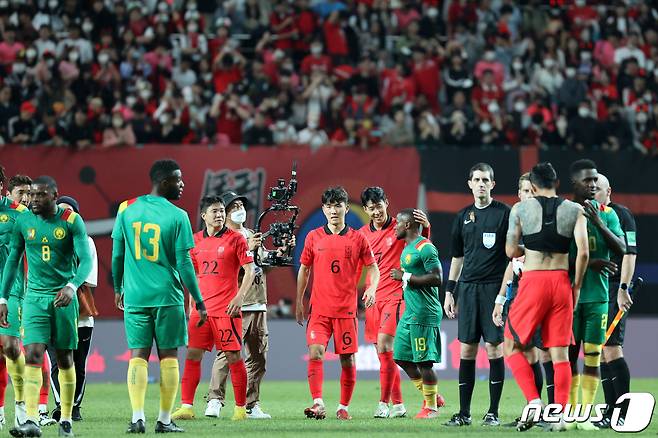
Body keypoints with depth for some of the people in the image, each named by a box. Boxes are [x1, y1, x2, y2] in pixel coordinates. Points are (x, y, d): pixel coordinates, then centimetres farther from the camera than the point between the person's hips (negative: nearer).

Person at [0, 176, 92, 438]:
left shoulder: (72, 222, -5)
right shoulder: (23, 222, 3)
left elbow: (85, 259, -12)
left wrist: (72, 286, -30)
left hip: (64, 298, -1)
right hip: (35, 297, 1)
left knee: (65, 359, 6)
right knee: (33, 356, -13)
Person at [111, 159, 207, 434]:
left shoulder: (127, 209, 4)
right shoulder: (177, 216, -7)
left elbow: (117, 255, 8)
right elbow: (184, 264, -7)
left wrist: (118, 289, 23)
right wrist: (199, 301, 1)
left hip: (135, 296, 3)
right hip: (168, 296, -3)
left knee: (138, 356, 4)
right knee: (168, 356, 6)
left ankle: (137, 417, -8)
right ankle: (165, 420, 7)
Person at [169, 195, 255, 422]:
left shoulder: (235, 239, -3)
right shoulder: (196, 240, 11)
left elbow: (250, 269, -5)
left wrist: (239, 296, -15)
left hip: (227, 308, -5)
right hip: (202, 308, 5)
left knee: (233, 356, -3)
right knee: (192, 354, -1)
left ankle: (241, 408, 5)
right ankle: (186, 407, 1)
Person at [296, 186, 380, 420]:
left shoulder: (357, 238, 3)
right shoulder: (313, 237, 6)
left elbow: (373, 268, 7)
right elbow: (304, 270, 14)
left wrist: (372, 288, -13)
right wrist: (299, 302, 13)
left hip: (346, 309, 0)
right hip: (319, 308, 0)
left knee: (348, 359, 2)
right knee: (315, 352, -16)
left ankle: (343, 407, 13)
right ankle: (318, 404, -20)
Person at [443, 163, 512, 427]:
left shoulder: (504, 214, -2)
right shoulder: (464, 216, 14)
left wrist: (503, 291, -12)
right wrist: (449, 291, 13)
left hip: (494, 287, -5)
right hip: (467, 287, 5)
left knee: (494, 348, -4)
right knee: (466, 350, 4)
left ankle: (493, 413, 1)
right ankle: (464, 413, 7)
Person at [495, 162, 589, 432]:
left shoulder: (521, 209, 1)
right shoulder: (575, 211, 4)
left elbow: (511, 252, 2)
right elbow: (583, 252, -4)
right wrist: (576, 286, 7)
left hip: (533, 281, -2)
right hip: (561, 282, 2)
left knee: (512, 345, 9)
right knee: (560, 352, 7)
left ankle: (534, 401, -8)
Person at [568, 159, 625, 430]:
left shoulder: (607, 213, 7)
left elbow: (621, 250, -2)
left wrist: (600, 224, -15)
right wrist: (589, 262, -16)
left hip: (597, 294, 1)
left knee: (592, 355, -3)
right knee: (570, 354, 1)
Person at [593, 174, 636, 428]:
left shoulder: (620, 215, -5)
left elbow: (629, 253, -11)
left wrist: (623, 288, -19)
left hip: (613, 290, -7)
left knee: (611, 348, -13)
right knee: (600, 351, 5)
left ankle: (624, 412, -11)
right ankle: (611, 411, 7)